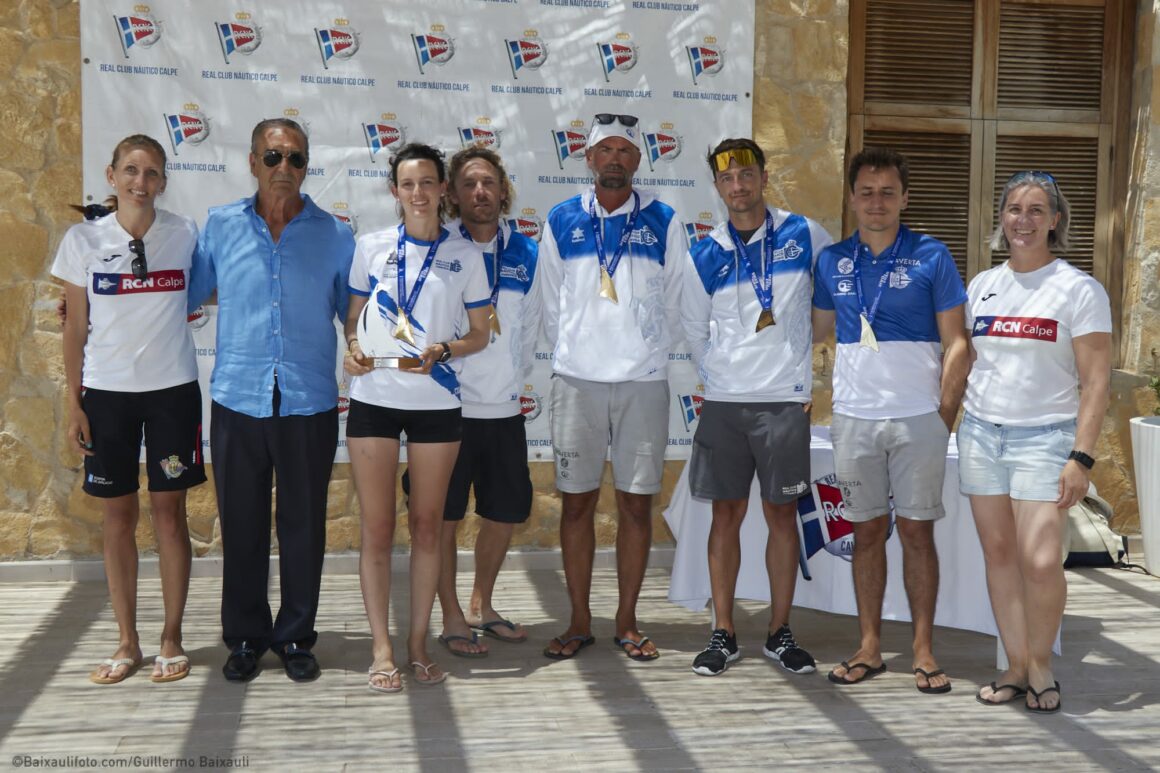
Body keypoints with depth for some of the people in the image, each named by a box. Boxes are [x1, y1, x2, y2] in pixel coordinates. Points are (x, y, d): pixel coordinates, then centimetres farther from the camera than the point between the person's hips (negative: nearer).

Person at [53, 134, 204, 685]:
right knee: (118, 516, 6)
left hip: (172, 389, 0)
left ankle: (171, 639, 16)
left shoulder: (185, 235, -1)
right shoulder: (84, 239, 0)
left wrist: (171, 311, -2)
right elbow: (76, 329, 2)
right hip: (107, 391, 1)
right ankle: (127, 643, 18)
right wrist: (74, 403, -1)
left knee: (169, 511, 3)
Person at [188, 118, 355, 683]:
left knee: (303, 526, 8)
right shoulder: (220, 226, 5)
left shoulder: (334, 235, 4)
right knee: (241, 525, 8)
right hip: (237, 401, 1)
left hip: (310, 403, 0)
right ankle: (245, 637, 23)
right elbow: (183, 296, 13)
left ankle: (296, 637, 22)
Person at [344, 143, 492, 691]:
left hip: (437, 402, 0)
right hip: (374, 398, 0)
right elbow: (353, 316, 11)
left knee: (427, 526, 7)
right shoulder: (372, 247, 5)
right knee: (377, 528, 2)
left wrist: (441, 351, -12)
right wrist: (352, 347, -10)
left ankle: (418, 641, 19)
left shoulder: (465, 255, 4)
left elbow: (479, 334, 6)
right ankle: (381, 647, 11)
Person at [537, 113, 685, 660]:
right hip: (576, 381, 1)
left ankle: (628, 621, 15)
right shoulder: (562, 222, 6)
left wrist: (645, 351, 9)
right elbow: (550, 306, 12)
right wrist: (572, 354, 10)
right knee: (576, 502, 4)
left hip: (643, 382, 0)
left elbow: (673, 306, 9)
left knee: (637, 503, 3)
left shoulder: (664, 223, 4)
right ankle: (579, 620, 15)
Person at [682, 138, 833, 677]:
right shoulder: (704, 255, 4)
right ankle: (723, 635, 13)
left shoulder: (802, 235, 0)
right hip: (724, 403, 1)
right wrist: (717, 378, 9)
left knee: (782, 515, 3)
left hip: (785, 401, -1)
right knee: (726, 515, 5)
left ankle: (780, 633, 15)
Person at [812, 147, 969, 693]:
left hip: (918, 418, -2)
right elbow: (817, 329, 18)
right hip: (854, 418, 3)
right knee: (867, 530, 9)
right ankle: (869, 648, 18)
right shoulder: (832, 261, 6)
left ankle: (924, 651, 13)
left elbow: (955, 342, -2)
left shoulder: (931, 257, -2)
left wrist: (946, 414, -7)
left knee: (917, 531, 2)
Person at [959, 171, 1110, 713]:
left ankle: (1041, 667, 11)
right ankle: (1015, 668, 16)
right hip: (981, 434, 4)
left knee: (1040, 561, -11)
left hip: (1044, 438, -4)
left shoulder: (1079, 290, -4)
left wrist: (1081, 457, -14)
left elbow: (1095, 382, -7)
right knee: (999, 553, 5)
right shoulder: (981, 286, 10)